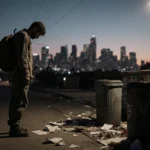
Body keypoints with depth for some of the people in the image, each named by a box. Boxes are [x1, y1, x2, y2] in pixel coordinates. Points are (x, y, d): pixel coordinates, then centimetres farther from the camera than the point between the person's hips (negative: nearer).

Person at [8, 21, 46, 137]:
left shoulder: (25, 37, 22)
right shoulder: (23, 36, -9)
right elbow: (21, 58, -18)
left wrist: (28, 75, 19)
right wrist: (26, 75, -20)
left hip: (19, 76, 10)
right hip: (21, 75, -10)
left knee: (16, 101, 11)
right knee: (21, 102, -8)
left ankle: (14, 127, 16)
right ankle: (15, 128, -4)